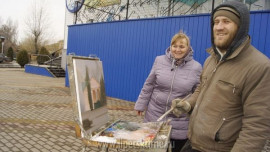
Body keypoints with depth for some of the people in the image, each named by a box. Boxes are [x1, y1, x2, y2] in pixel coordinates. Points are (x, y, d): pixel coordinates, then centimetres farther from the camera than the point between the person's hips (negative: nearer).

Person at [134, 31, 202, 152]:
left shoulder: (196, 67, -5)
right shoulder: (159, 61, -2)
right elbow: (149, 85, 4)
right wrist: (141, 105, 7)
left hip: (180, 122, -1)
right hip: (155, 116, 2)